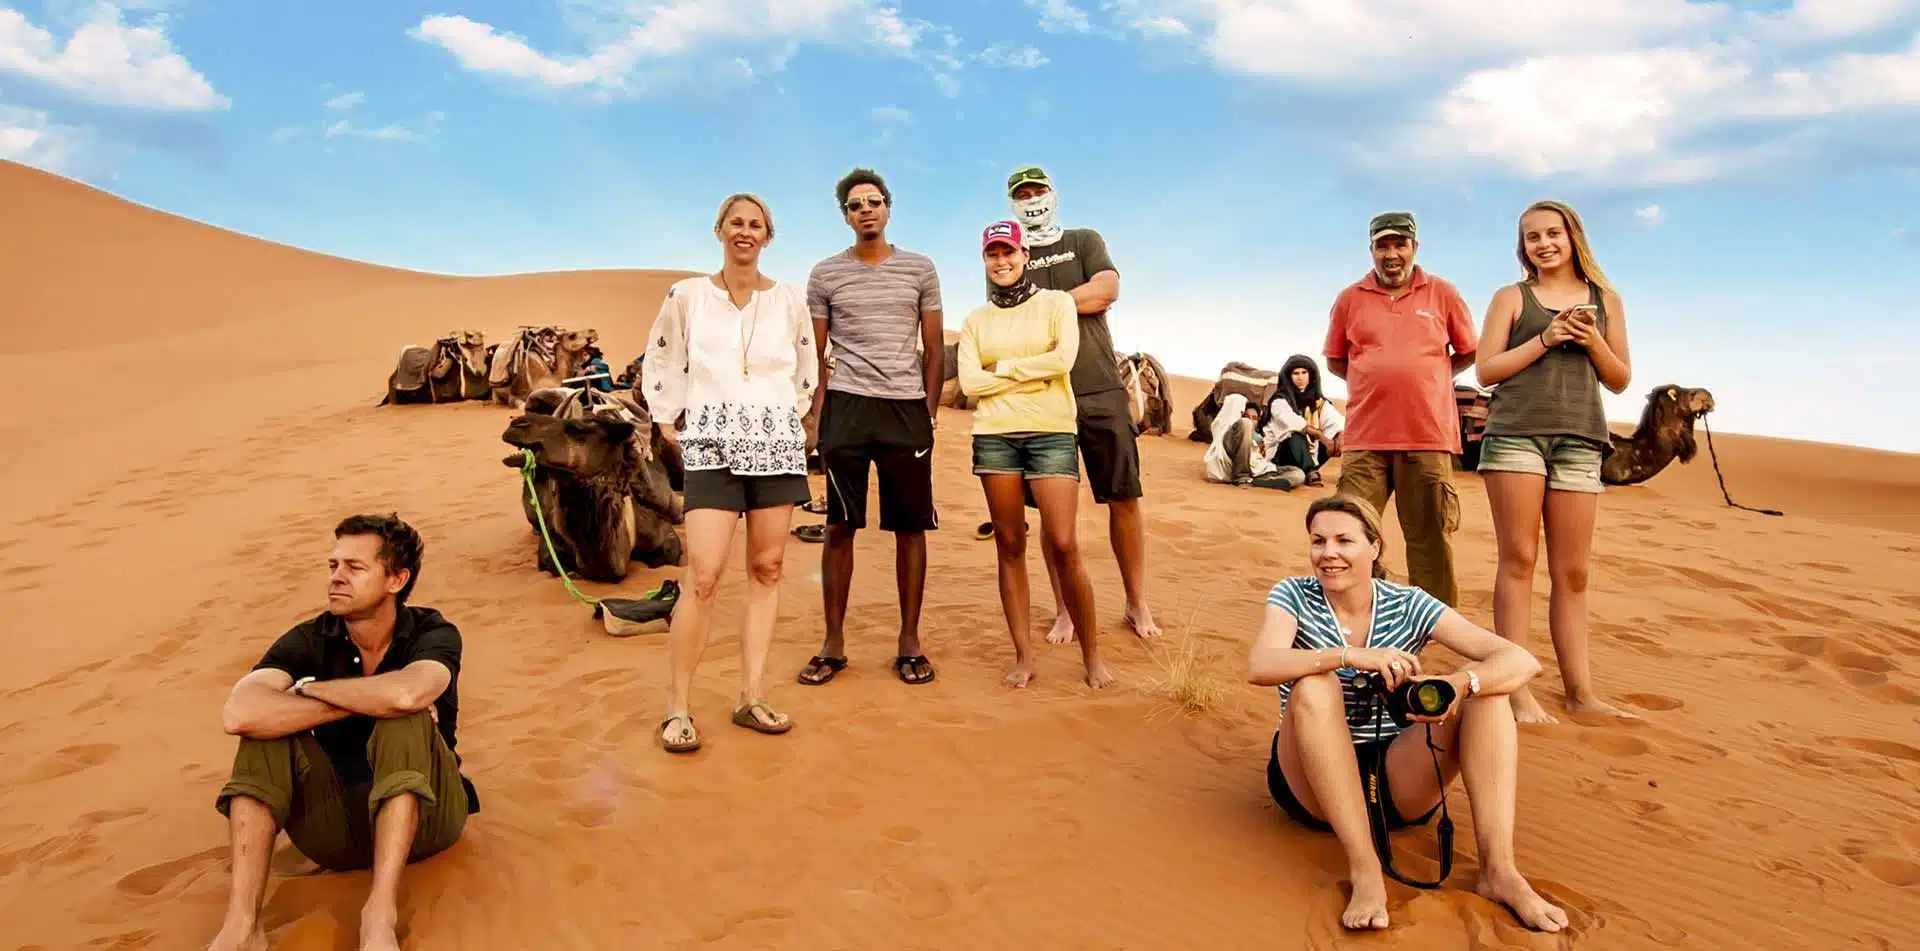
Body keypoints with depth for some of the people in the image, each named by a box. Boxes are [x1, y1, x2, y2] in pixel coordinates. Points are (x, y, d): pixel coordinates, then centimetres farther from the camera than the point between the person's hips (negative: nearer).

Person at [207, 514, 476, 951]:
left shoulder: (432, 633, -13)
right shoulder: (309, 639, -5)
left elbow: (407, 693, -38)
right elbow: (239, 713, -26)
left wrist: (308, 690, -21)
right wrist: (364, 703, -27)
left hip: (422, 815, -3)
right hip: (334, 825, 3)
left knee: (404, 720, -30)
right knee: (265, 728, -19)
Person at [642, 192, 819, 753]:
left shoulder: (790, 301, 9)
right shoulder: (686, 295, 5)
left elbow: (807, 369, 21)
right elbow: (660, 362, 14)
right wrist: (668, 420, 8)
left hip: (777, 444, 3)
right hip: (711, 444, -3)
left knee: (767, 569, 4)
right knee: (704, 576, -13)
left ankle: (750, 699, 13)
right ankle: (676, 708, 1)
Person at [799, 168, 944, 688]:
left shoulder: (920, 269, 10)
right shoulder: (825, 274, 9)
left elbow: (934, 348, 10)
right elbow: (815, 353, 10)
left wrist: (928, 413, 3)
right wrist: (820, 414, 0)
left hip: (907, 409, 1)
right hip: (846, 407, 0)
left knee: (911, 526, 2)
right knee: (840, 526, 1)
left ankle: (910, 642, 13)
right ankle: (833, 644, 10)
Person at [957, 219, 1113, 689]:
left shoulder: (1056, 303, 7)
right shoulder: (975, 320, 14)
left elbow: (1064, 359, -9)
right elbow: (970, 382, 0)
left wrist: (1004, 368, -2)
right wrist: (1033, 376, -4)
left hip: (1051, 433, -3)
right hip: (994, 435, 3)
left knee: (1063, 545, -9)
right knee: (1009, 545, 4)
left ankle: (1092, 655, 4)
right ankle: (1024, 656, 12)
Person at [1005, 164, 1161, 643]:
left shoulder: (1086, 241, 13)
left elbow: (1107, 290, -5)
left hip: (1101, 390, 0)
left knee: (1124, 498, 1)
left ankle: (1138, 604, 14)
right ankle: (1065, 611, 14)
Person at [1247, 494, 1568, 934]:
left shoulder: (1408, 605, -3)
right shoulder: (1294, 596, -6)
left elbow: (1522, 662, -13)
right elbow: (1258, 667, -27)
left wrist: (1459, 684, -35)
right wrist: (1351, 656, -39)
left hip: (1398, 782, 2)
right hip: (1313, 782, -2)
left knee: (1485, 687, -17)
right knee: (1313, 685, -31)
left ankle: (1499, 870, -25)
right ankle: (1365, 870, -32)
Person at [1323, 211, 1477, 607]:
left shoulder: (1442, 294, 7)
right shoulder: (1350, 298, 8)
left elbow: (1468, 353, 16)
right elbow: (1335, 360, 17)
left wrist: (1424, 379, 8)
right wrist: (1376, 381, 7)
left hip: (1428, 438, 0)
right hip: (1364, 437, 1)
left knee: (1431, 541, 3)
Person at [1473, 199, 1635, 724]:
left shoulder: (1605, 299, 17)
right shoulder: (1512, 297, 10)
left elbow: (1620, 380, 16)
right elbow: (1486, 370, 2)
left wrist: (1594, 342, -1)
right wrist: (1544, 340, -8)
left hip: (1580, 440, 2)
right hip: (1515, 434, -2)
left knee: (1572, 572, 4)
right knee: (1517, 561, -5)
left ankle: (1580, 690, 9)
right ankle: (1517, 689, -4)